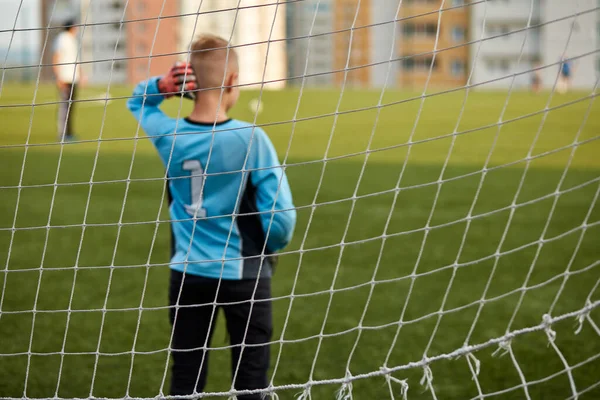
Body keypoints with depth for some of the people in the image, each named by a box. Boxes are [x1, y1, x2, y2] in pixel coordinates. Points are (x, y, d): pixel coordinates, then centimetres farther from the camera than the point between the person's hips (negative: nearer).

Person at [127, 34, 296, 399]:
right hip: (243, 275, -3)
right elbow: (281, 218, -16)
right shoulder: (250, 138, -17)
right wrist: (271, 247, 6)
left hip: (188, 273, 3)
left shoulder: (169, 135, -6)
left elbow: (138, 102, 18)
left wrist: (161, 86, -4)